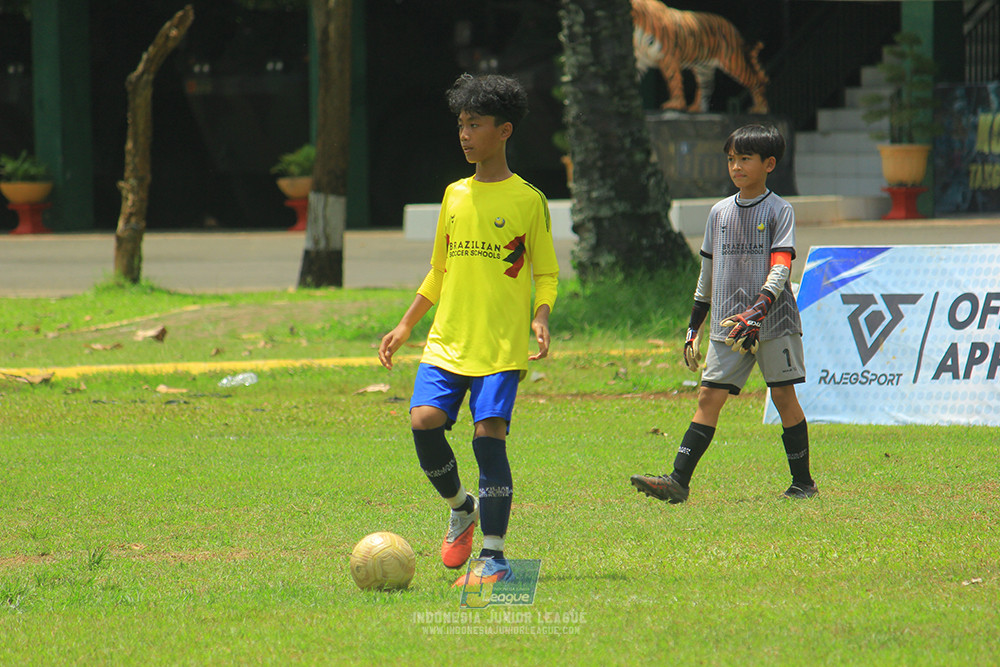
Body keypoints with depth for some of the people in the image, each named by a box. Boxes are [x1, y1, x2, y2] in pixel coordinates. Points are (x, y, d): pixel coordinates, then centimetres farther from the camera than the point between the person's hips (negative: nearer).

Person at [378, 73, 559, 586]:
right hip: (447, 339, 4)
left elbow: (547, 275, 4)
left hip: (504, 347, -4)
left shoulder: (528, 200, 1)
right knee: (425, 421, -15)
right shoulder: (455, 195, 14)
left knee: (488, 435, -16)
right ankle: (461, 508, 12)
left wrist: (541, 318, -14)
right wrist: (404, 326, 17)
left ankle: (494, 555, -8)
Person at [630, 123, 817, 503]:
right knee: (710, 395, -4)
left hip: (774, 321, -4)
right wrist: (694, 328, 18)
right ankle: (678, 480, -12)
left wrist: (756, 312, -28)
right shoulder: (720, 212, 13)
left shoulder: (779, 211, -2)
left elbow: (780, 269, -13)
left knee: (783, 395, 0)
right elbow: (708, 272, 19)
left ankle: (803, 482, 11)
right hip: (728, 325, 4)